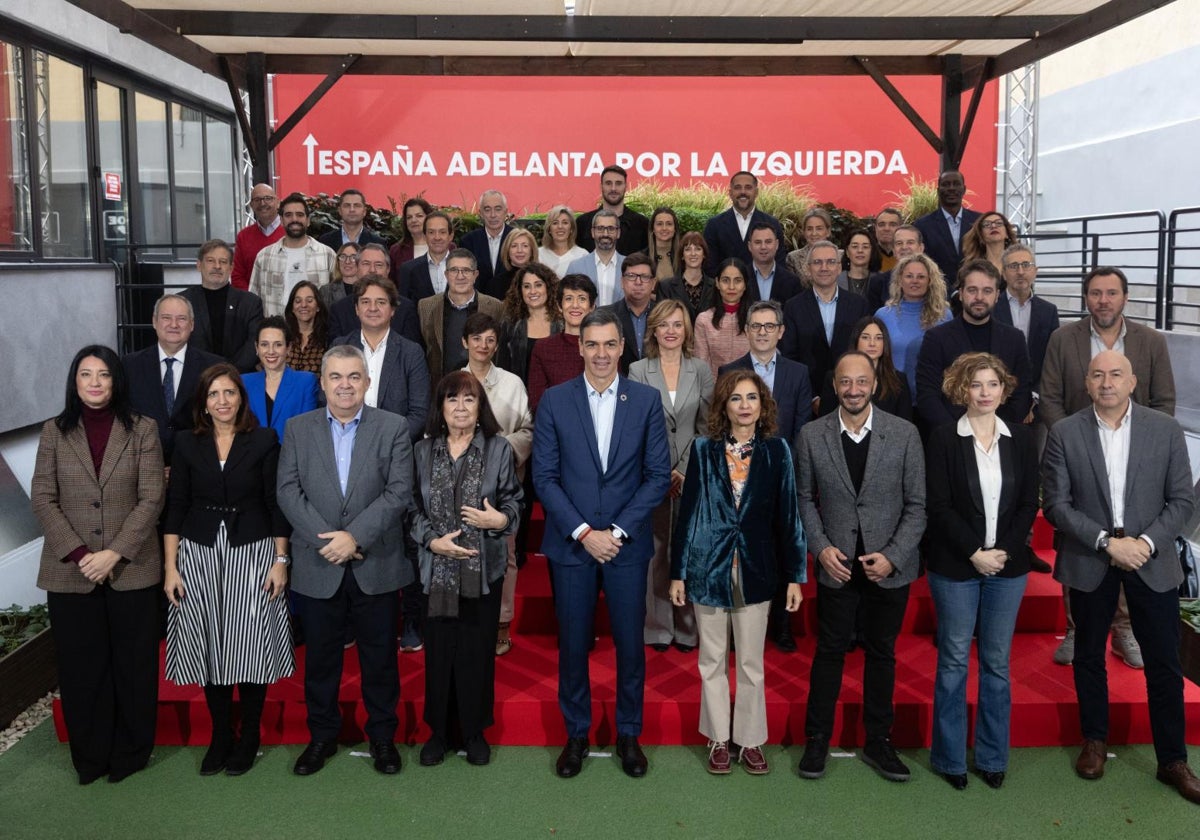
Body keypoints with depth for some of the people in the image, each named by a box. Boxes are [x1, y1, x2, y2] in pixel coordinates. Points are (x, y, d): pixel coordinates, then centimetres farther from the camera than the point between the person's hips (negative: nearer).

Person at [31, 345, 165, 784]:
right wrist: (79, 555, -11)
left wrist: (114, 553, -14)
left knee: (133, 664, 7)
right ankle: (90, 756, 25)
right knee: (80, 667, 10)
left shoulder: (142, 429, 0)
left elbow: (151, 499, -5)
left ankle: (130, 752, 23)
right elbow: (42, 499, 0)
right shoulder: (55, 431, 5)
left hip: (131, 570, -1)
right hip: (69, 572, 2)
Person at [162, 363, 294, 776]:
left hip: (252, 552, -2)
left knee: (250, 647, 1)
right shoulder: (187, 444, 4)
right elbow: (176, 507, 4)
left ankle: (249, 738, 17)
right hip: (199, 555, 2)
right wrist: (170, 567, 0)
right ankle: (221, 737, 21)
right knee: (210, 649, 6)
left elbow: (276, 504, -1)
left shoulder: (264, 441, -1)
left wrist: (281, 560, -5)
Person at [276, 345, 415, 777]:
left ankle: (382, 735, 26)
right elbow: (288, 491, -2)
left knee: (380, 656, 10)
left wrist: (356, 537, -17)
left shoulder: (394, 427, -1)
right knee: (320, 657, 12)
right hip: (318, 567, 1)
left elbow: (399, 492, -8)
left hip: (376, 565, -1)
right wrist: (326, 539, -14)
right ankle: (322, 736, 30)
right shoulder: (298, 429, 5)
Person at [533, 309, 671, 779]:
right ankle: (576, 733, 28)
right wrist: (583, 532, -11)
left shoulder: (647, 400, 0)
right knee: (573, 644, 9)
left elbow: (659, 475, -2)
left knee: (630, 644, 8)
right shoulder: (554, 401, 0)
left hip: (627, 544, 0)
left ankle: (628, 734, 28)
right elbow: (544, 476, -2)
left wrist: (618, 531, -10)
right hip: (571, 544, 0)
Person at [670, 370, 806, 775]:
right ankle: (718, 740, 25)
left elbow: (787, 514, 0)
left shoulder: (776, 450, -1)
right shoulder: (704, 449, -2)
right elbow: (688, 512, 0)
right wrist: (678, 572, -1)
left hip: (755, 570, 0)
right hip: (709, 568, 0)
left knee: (752, 663, 10)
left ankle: (751, 741, 24)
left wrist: (795, 574, -2)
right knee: (713, 662, 11)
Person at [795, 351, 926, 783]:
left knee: (881, 653, 14)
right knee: (830, 651, 9)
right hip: (837, 564, 0)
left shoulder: (904, 433, -6)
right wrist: (821, 547, -9)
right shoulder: (812, 435, -4)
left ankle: (878, 743, 29)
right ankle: (817, 739, 24)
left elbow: (917, 505, -4)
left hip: (890, 566, 0)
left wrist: (893, 556, -13)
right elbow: (804, 498, 3)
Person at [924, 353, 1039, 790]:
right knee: (953, 661, 5)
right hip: (956, 565, -2)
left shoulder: (1022, 439, 5)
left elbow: (1029, 503, 4)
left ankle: (992, 757, 22)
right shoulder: (944, 439, -4)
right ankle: (950, 757, 17)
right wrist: (976, 553, -14)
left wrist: (1004, 550, -9)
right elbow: (939, 506, -8)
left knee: (997, 662, 10)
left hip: (1008, 564, 3)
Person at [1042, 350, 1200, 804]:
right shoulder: (1064, 433, -5)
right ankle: (1094, 741, 33)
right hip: (1089, 561, 0)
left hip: (1152, 561, 1)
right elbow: (1056, 504, -8)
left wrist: (1147, 541, -15)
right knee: (1089, 655, 14)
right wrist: (1107, 542, -17)